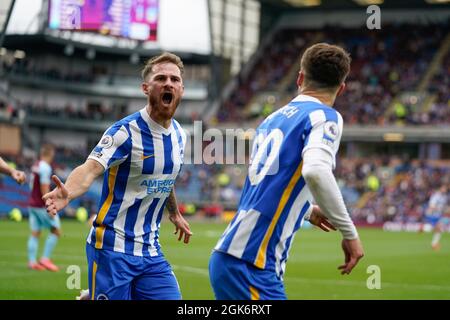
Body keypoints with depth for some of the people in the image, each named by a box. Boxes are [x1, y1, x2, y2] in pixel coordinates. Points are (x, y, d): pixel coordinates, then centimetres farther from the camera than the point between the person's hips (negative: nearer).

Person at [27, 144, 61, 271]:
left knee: (35, 233, 8)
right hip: (42, 205, -8)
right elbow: (44, 189, -20)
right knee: (56, 231, 1)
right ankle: (45, 259, -2)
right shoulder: (45, 167, -16)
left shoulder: (35, 166, 10)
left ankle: (32, 261, 4)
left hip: (32, 203, 8)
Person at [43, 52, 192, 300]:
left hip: (150, 251, 6)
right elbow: (91, 168, -28)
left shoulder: (179, 135, 7)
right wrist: (68, 192, -49)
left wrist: (174, 213, 40)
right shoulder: (126, 131, -14)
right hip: (113, 248, -6)